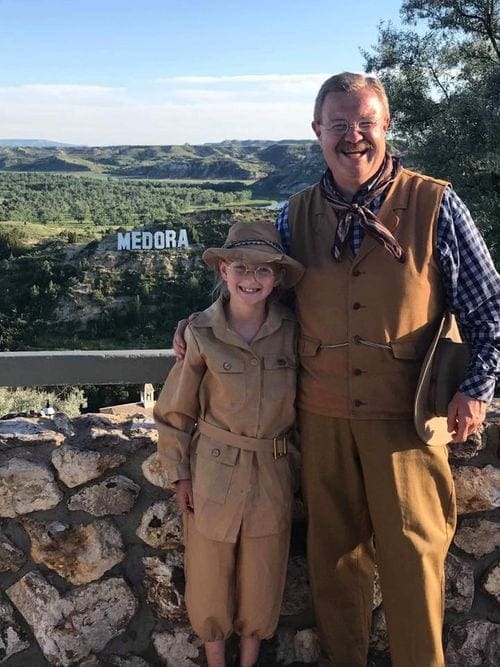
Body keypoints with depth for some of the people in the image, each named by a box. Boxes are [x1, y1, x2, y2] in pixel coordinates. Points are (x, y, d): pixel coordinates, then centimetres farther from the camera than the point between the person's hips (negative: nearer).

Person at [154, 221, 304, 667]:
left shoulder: (291, 331, -7)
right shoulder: (202, 335, -11)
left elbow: (304, 400, 7)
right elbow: (175, 412, -1)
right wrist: (180, 472, -1)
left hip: (272, 473, 2)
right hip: (214, 471, -1)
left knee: (261, 579, 14)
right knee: (211, 573, 12)